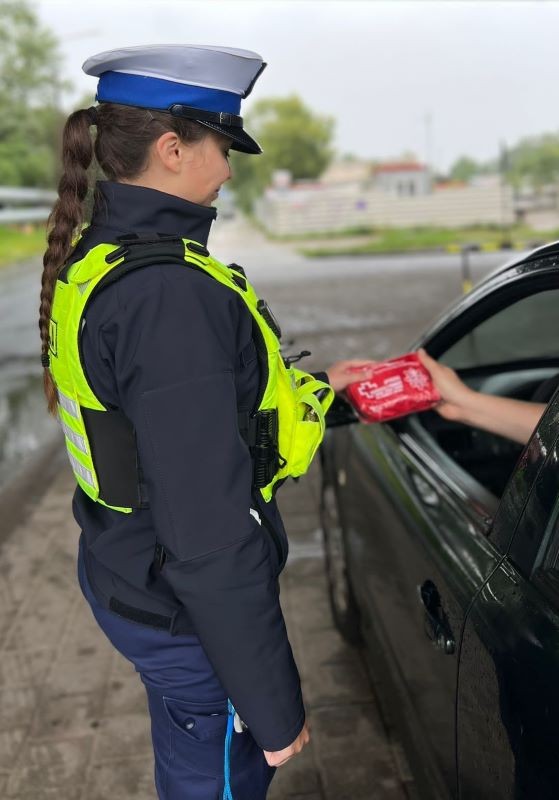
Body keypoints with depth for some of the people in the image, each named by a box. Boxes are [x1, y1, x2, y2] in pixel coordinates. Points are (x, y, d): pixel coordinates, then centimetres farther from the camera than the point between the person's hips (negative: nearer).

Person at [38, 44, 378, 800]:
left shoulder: (97, 255, 2)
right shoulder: (171, 292, -28)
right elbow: (209, 535, -28)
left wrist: (316, 386, 15)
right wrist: (273, 703, -18)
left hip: (126, 570, 9)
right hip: (187, 606, -9)